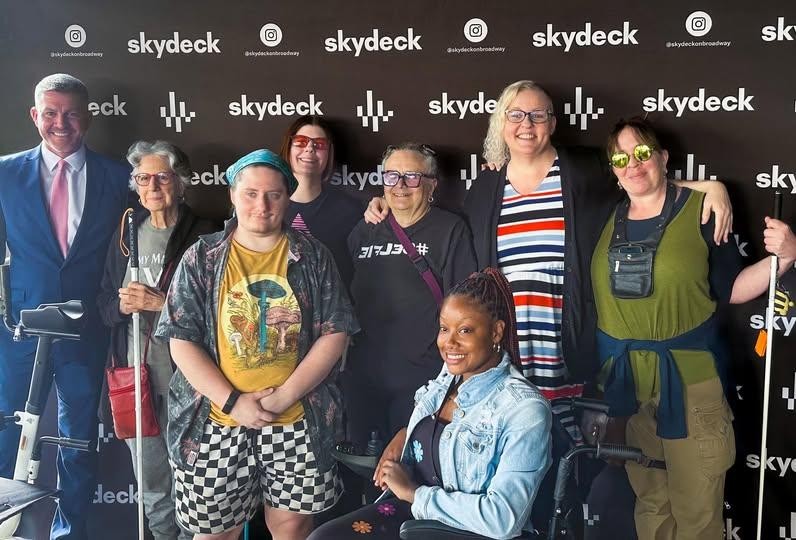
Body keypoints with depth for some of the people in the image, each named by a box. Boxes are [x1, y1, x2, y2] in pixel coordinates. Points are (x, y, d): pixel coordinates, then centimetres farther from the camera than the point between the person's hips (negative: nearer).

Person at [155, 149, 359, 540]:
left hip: (297, 422, 1)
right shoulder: (201, 258, 0)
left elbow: (334, 334, -2)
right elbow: (182, 342, -4)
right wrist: (233, 402, -12)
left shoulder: (312, 257, 2)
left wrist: (286, 395, -12)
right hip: (217, 424, 0)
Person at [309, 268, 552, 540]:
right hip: (409, 506, 7)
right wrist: (404, 435, 6)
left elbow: (503, 518, -26)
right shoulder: (450, 374, 4)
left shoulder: (525, 410, -19)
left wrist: (413, 492, -18)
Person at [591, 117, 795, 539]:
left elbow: (729, 290, -2)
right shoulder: (607, 217, 7)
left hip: (689, 379, -3)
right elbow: (596, 292, 16)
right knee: (649, 503, 15)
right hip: (624, 381, 3)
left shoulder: (702, 210, -4)